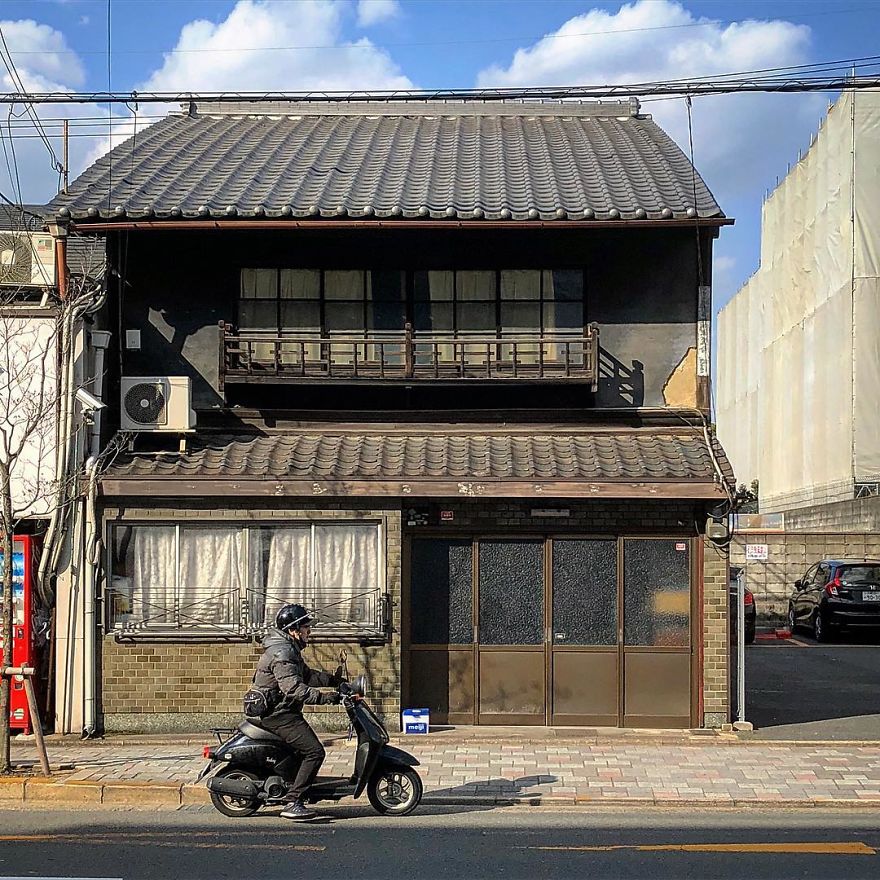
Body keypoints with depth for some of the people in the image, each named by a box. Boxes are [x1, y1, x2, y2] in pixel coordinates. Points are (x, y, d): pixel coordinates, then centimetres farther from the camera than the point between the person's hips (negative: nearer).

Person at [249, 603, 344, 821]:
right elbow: (293, 688, -30)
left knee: (309, 745, 22)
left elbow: (306, 675, 22)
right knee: (314, 751, -17)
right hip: (277, 714, -11)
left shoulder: (290, 649, 16)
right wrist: (326, 698, -33)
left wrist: (332, 679, 8)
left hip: (278, 711, 11)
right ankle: (293, 803, -19)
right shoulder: (282, 652, -19)